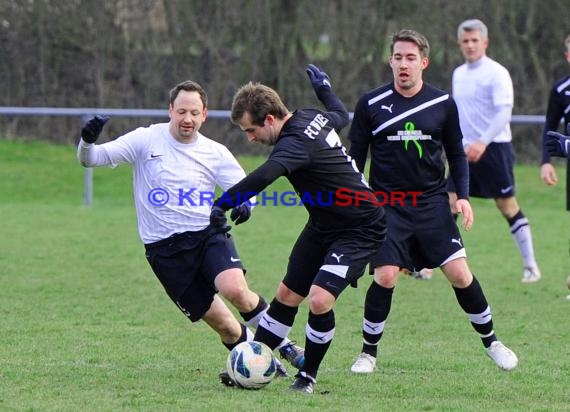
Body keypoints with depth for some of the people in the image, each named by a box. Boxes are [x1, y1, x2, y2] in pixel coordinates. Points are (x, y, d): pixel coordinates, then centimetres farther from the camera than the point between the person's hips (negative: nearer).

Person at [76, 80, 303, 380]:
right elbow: (91, 159, -4)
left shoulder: (215, 153, 3)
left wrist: (244, 203, -19)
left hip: (208, 234, 0)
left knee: (235, 289, -30)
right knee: (224, 326, -3)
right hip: (164, 249, 0)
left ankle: (283, 345, -9)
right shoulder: (146, 140, -2)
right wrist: (87, 141, -27)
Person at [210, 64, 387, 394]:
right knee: (287, 295, 10)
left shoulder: (296, 142, -30)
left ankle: (309, 376, 1)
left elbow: (265, 176, -50)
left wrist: (223, 204, -57)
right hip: (322, 227, 10)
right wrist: (324, 88, 39)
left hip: (360, 231, -10)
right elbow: (341, 116, 21)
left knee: (319, 300, -20)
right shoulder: (313, 118, -2)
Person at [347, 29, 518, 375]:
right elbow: (356, 157, 5)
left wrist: (463, 196, -1)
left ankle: (490, 340, 13)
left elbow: (456, 154, 10)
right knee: (385, 277, -14)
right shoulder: (371, 104, -3)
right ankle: (369, 352, 5)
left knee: (459, 273, -7)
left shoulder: (443, 103, 0)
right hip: (386, 205, -1)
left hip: (432, 202, 1)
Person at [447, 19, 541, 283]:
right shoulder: (458, 74, 13)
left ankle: (530, 266, 7)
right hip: (466, 150, 6)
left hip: (493, 149, -6)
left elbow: (504, 113, -18)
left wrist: (483, 142, -29)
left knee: (508, 206, -2)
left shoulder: (497, 73, -9)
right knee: (448, 204, -2)